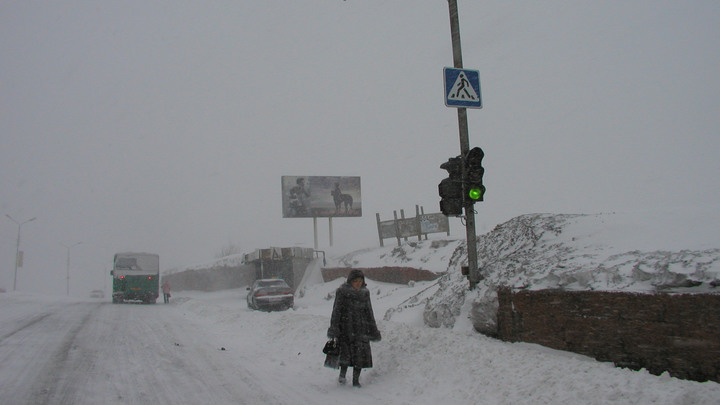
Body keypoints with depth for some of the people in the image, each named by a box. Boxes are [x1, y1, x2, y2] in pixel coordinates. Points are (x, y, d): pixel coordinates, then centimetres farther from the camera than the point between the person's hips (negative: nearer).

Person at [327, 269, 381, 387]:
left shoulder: (365, 292, 9)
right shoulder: (342, 291, -3)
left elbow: (368, 312, 15)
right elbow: (336, 310, -5)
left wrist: (373, 330, 13)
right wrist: (333, 328, -12)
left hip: (360, 327, 3)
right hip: (345, 327, -3)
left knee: (360, 353, -3)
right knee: (345, 352, -7)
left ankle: (356, 379, 7)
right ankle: (342, 373, 19)